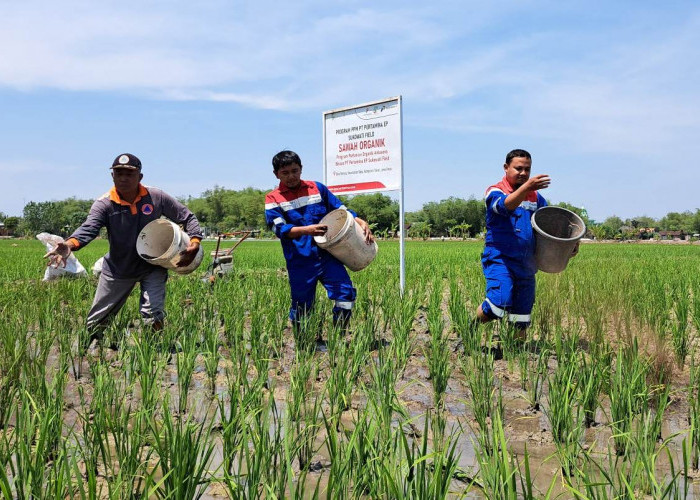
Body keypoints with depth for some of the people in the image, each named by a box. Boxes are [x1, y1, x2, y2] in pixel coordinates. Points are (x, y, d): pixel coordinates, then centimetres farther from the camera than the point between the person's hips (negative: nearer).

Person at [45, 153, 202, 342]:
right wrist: (69, 245, -56)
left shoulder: (157, 197, -14)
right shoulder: (104, 204, -18)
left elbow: (187, 217, -4)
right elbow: (88, 228, -35)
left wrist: (194, 242, -20)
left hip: (152, 267, -1)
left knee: (153, 316, -14)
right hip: (117, 269, 1)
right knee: (96, 321, 14)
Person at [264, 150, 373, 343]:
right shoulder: (273, 199, 3)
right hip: (300, 262, -2)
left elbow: (341, 210, 16)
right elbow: (280, 229, -11)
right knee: (301, 306, 5)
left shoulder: (317, 189, 11)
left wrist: (361, 222, 0)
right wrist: (306, 230, -27)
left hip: (327, 254, 2)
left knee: (346, 292, -12)